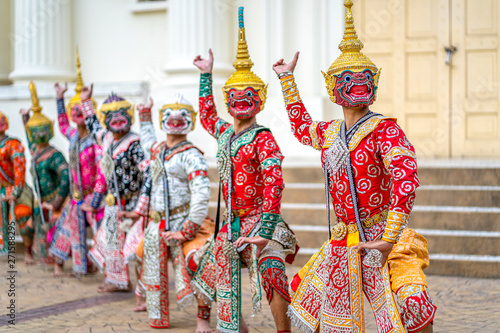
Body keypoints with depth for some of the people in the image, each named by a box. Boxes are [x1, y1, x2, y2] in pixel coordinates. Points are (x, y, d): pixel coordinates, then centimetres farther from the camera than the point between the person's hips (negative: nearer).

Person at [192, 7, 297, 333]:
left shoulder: (263, 138, -13)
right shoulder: (225, 132, 9)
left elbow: (274, 183, -24)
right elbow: (207, 115, 32)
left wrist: (265, 229, -34)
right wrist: (206, 75, 31)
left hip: (259, 220, -8)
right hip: (232, 223, 8)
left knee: (270, 270, -30)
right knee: (224, 283, 16)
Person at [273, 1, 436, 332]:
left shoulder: (384, 129, -11)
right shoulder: (329, 133, 10)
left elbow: (406, 180, -24)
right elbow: (301, 126, 34)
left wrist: (388, 240, -28)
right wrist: (287, 79, 37)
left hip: (381, 239, -6)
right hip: (342, 243, 6)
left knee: (412, 305, -24)